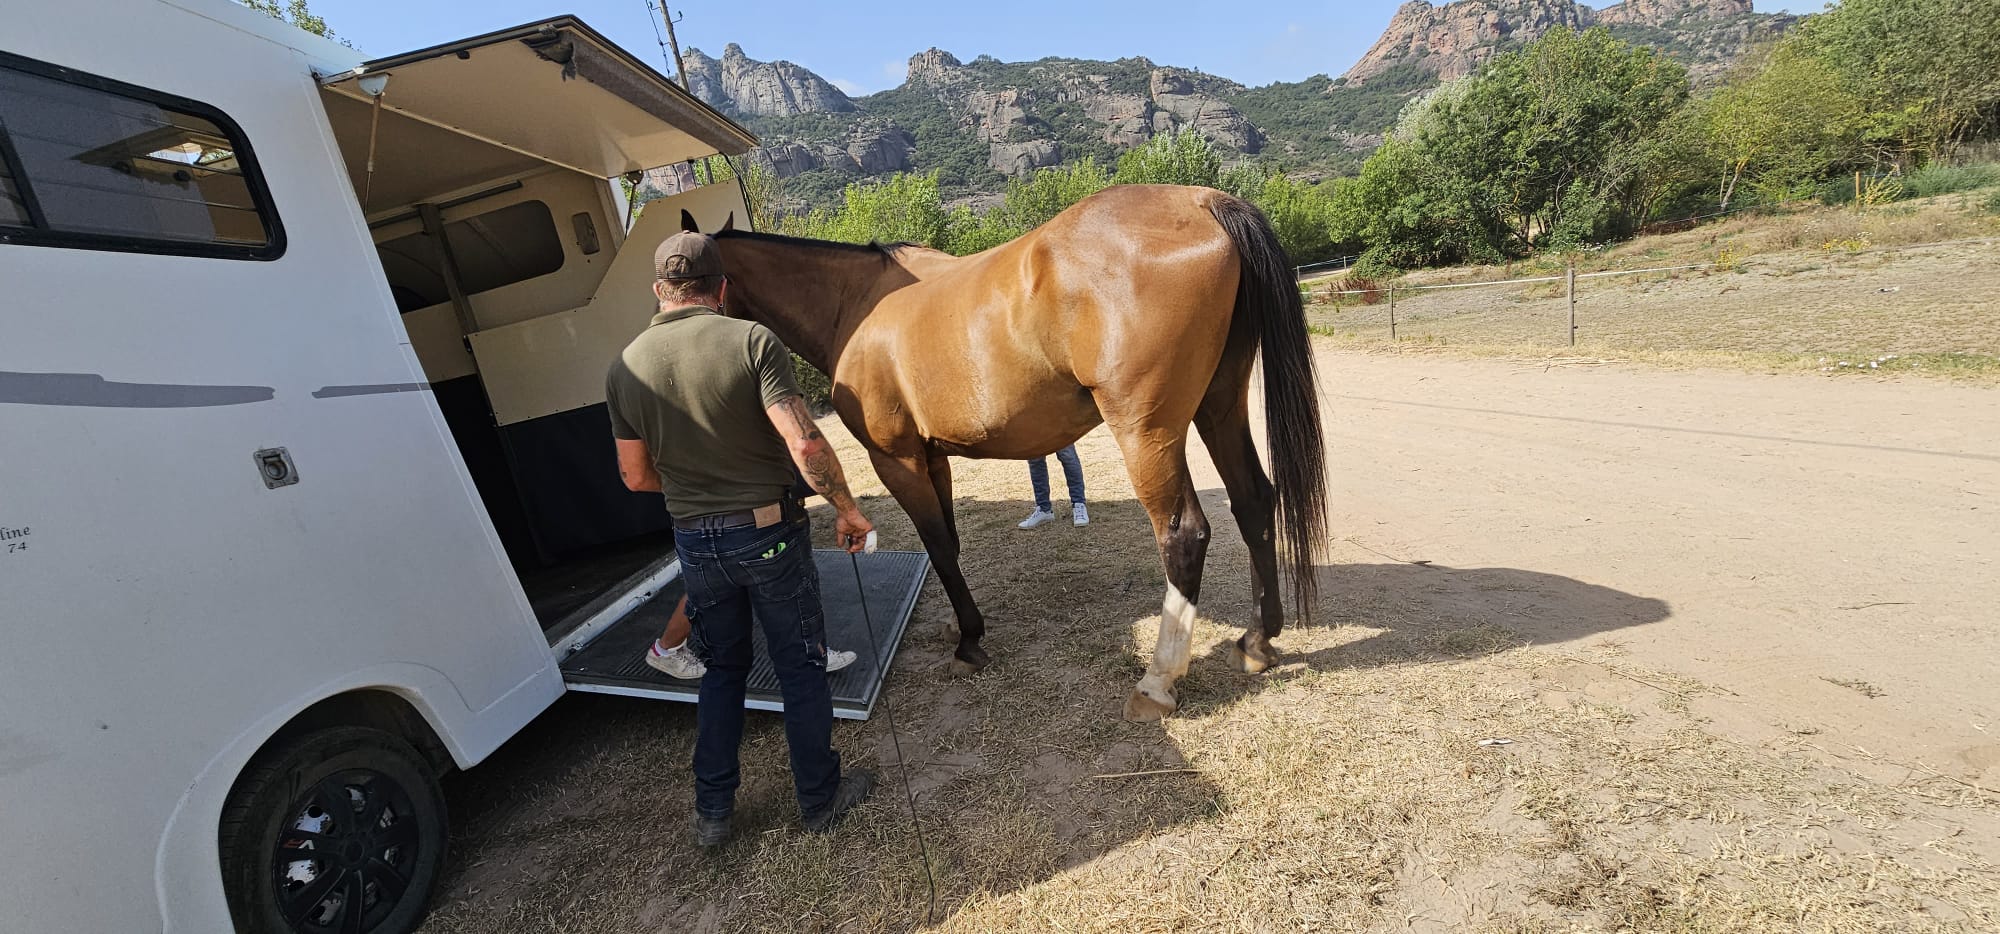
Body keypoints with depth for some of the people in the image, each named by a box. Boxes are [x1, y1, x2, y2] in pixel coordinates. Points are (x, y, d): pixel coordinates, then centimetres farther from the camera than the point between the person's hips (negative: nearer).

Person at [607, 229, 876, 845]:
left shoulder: (625, 367, -1)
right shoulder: (751, 340, -14)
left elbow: (637, 477, 6)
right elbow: (806, 445, -24)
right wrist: (847, 509, -11)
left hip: (696, 543, 4)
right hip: (770, 533, -4)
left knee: (722, 670, 23)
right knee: (801, 669, 13)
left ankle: (712, 811, 33)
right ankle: (820, 798, 29)